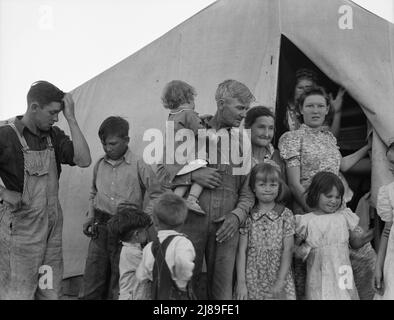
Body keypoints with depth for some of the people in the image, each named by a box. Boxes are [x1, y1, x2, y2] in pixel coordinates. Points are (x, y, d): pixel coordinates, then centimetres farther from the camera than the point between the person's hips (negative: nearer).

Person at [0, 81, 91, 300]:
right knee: (18, 293, -1)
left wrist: (71, 119, -7)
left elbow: (84, 160, -5)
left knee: (51, 292, 11)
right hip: (22, 229, -6)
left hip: (53, 227, 6)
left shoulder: (54, 135, 7)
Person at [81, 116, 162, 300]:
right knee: (91, 289, 8)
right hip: (99, 231, 4)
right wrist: (90, 217, 10)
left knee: (119, 290, 4)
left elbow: (157, 195, -4)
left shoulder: (138, 166, -7)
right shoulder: (100, 165, 9)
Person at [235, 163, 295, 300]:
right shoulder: (248, 216, 0)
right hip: (252, 279, 0)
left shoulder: (286, 215, -1)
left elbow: (288, 250, -4)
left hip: (279, 277, 0)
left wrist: (280, 281, -10)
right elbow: (241, 251, 0)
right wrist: (241, 283, -6)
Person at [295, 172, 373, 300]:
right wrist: (300, 251, -16)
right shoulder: (306, 221, -1)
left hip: (342, 277, 2)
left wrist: (373, 233, -1)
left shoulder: (345, 216, 6)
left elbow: (356, 242, 15)